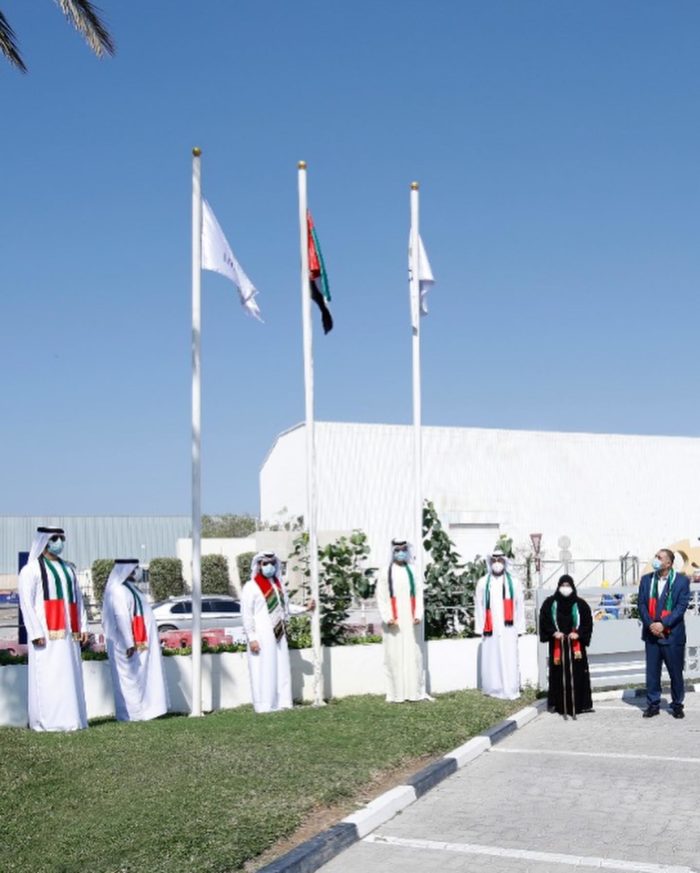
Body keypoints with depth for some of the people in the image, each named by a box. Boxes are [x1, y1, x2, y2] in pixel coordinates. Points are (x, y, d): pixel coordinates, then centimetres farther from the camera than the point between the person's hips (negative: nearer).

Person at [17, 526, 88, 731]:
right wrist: (36, 632, -18)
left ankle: (71, 719, 10)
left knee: (71, 675, 5)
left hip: (68, 633, 6)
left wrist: (82, 626, 7)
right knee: (47, 676, -7)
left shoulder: (68, 568, 18)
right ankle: (47, 721, -3)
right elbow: (26, 602, -9)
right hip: (46, 633, -6)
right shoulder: (32, 569, -2)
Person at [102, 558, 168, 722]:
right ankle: (130, 714, 1)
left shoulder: (129, 589, 16)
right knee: (130, 678, -4)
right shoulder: (119, 591, -16)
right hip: (130, 645, -10)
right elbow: (121, 619, -22)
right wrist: (129, 644, -26)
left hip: (140, 644, 10)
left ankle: (141, 711, 15)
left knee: (141, 677, 11)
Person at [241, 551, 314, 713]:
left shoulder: (278, 584, 13)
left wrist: (305, 608, 6)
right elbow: (246, 615, -11)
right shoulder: (251, 587, -8)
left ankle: (282, 703, 16)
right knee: (264, 671, -4)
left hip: (279, 635, 7)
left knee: (281, 669, 9)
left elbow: (286, 607, 20)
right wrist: (252, 638, -16)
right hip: (262, 636, -7)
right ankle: (265, 706, 1)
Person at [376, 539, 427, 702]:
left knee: (414, 655, 1)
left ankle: (416, 692, 6)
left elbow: (419, 596, 3)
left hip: (411, 622, 2)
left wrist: (418, 615, -10)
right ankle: (396, 694, 3)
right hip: (393, 623, -1)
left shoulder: (413, 572, 7)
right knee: (394, 656, -1)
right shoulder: (385, 573, 2)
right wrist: (388, 618, -12)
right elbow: (381, 598, -1)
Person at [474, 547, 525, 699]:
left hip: (508, 628, -1)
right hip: (490, 628, 1)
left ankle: (510, 691, 3)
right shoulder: (483, 583, 7)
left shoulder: (514, 582, 5)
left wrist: (519, 628, 2)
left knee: (509, 659, -3)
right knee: (491, 659, 3)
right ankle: (493, 689, 12)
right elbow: (478, 607, 6)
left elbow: (519, 607, 5)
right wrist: (480, 627, 1)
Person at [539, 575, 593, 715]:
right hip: (557, 644, 0)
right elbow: (544, 620, 3)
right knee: (558, 674, 0)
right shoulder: (550, 603, 3)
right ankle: (557, 704, 6)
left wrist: (578, 633, -10)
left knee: (577, 673, -3)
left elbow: (588, 622, 4)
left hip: (575, 644, 0)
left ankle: (581, 704, 2)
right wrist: (553, 632, -12)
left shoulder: (580, 604, 4)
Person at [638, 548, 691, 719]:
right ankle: (653, 704, 16)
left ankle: (677, 705, 18)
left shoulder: (681, 581, -4)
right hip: (651, 633, 3)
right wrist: (650, 624, -11)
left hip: (673, 634, -3)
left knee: (676, 672, 5)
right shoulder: (646, 579, 7)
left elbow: (681, 606, -10)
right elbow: (641, 604, 4)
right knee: (652, 671, 6)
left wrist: (663, 624, -17)